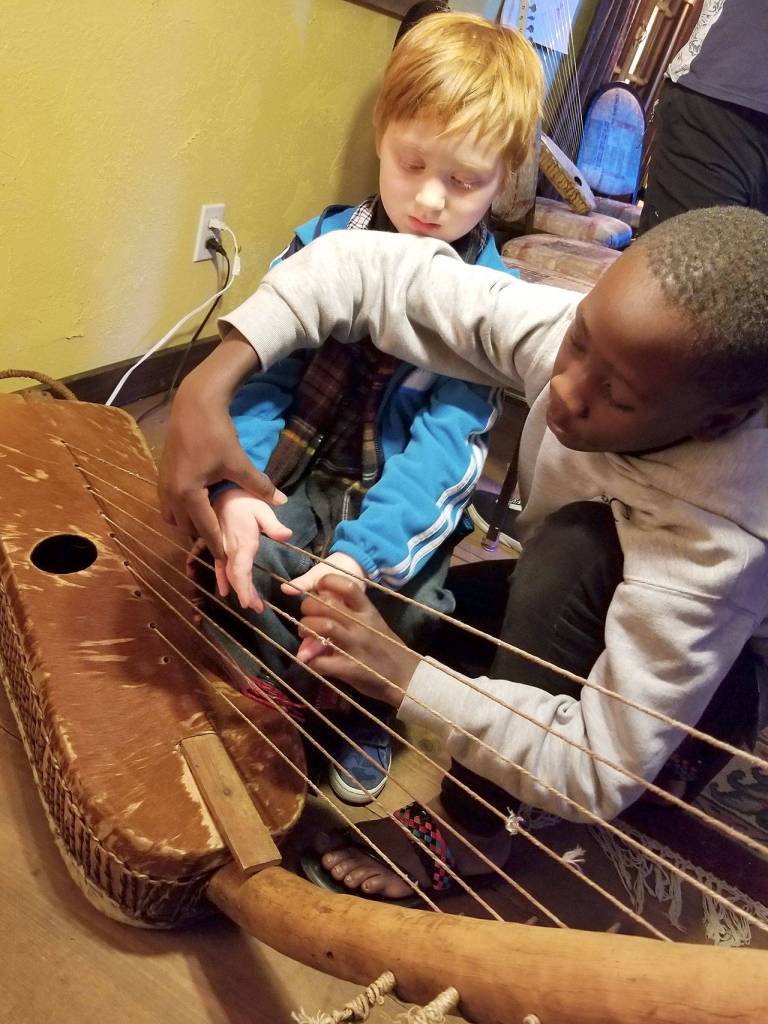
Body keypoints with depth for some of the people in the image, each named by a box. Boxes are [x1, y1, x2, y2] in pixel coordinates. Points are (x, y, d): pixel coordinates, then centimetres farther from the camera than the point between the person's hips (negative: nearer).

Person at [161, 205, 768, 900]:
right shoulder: (597, 337, -28)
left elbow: (599, 774, -35)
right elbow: (368, 267, -24)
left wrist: (404, 679, -38)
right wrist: (210, 387, -34)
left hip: (697, 687, -3)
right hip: (585, 608, 4)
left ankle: (467, 826, -15)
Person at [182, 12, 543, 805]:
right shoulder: (322, 245, -6)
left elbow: (444, 440, -21)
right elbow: (263, 374, -9)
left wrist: (364, 547, -35)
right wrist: (237, 483, -28)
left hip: (408, 495, -1)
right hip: (302, 469, 2)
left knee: (397, 603, -23)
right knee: (250, 565, -20)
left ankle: (366, 719, 15)